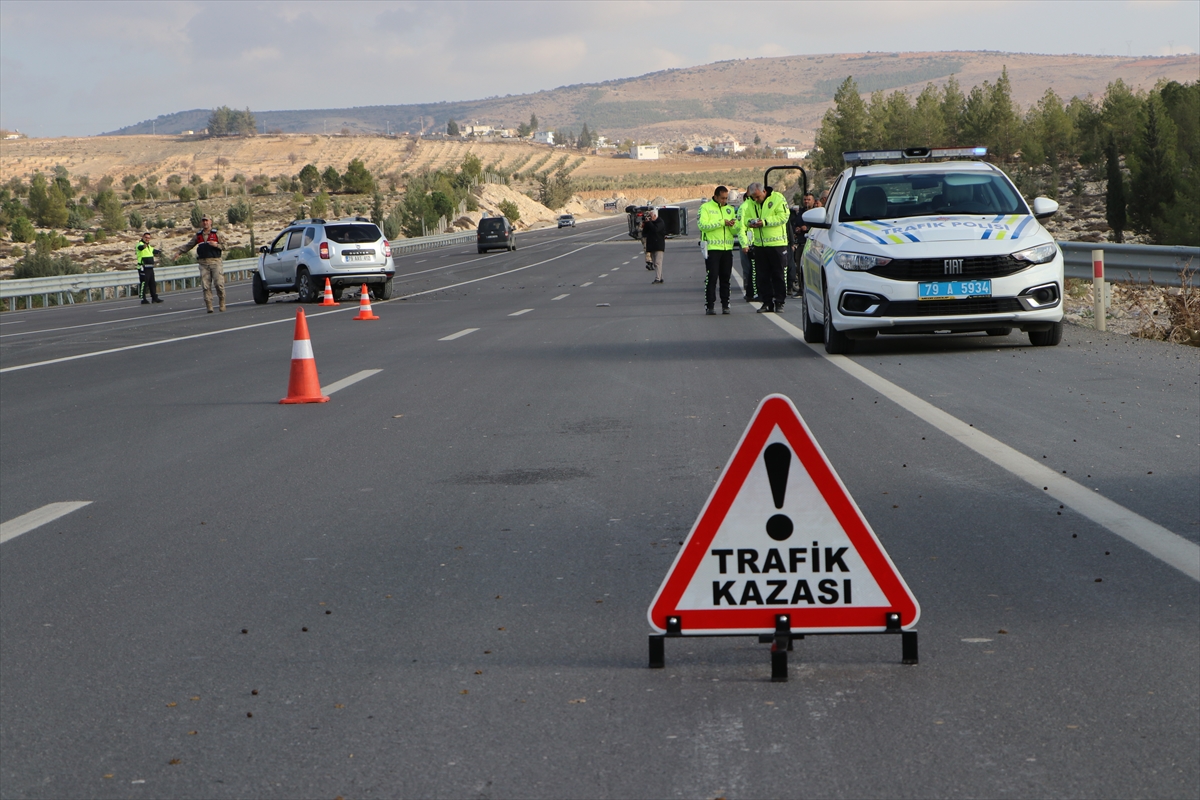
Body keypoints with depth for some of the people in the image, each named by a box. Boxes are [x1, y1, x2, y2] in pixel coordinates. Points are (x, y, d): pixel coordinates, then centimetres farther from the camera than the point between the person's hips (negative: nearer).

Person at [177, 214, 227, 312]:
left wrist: (216, 245, -13)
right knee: (206, 286, -4)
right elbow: (189, 245, 22)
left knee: (219, 283, -11)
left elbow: (224, 246, 4)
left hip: (215, 262, -3)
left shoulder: (216, 234, 5)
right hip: (203, 263, 3)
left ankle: (222, 303, 6)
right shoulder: (198, 235, 14)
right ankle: (209, 306, -3)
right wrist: (179, 253, 21)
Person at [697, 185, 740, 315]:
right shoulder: (705, 207, 1)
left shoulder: (730, 209, 16)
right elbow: (702, 225, -15)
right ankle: (709, 306, -4)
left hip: (727, 249, 4)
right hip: (712, 248, -4)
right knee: (711, 278, -6)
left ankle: (725, 305, 8)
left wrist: (732, 226, -10)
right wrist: (722, 222, -14)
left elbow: (736, 231, 14)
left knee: (725, 278, 5)